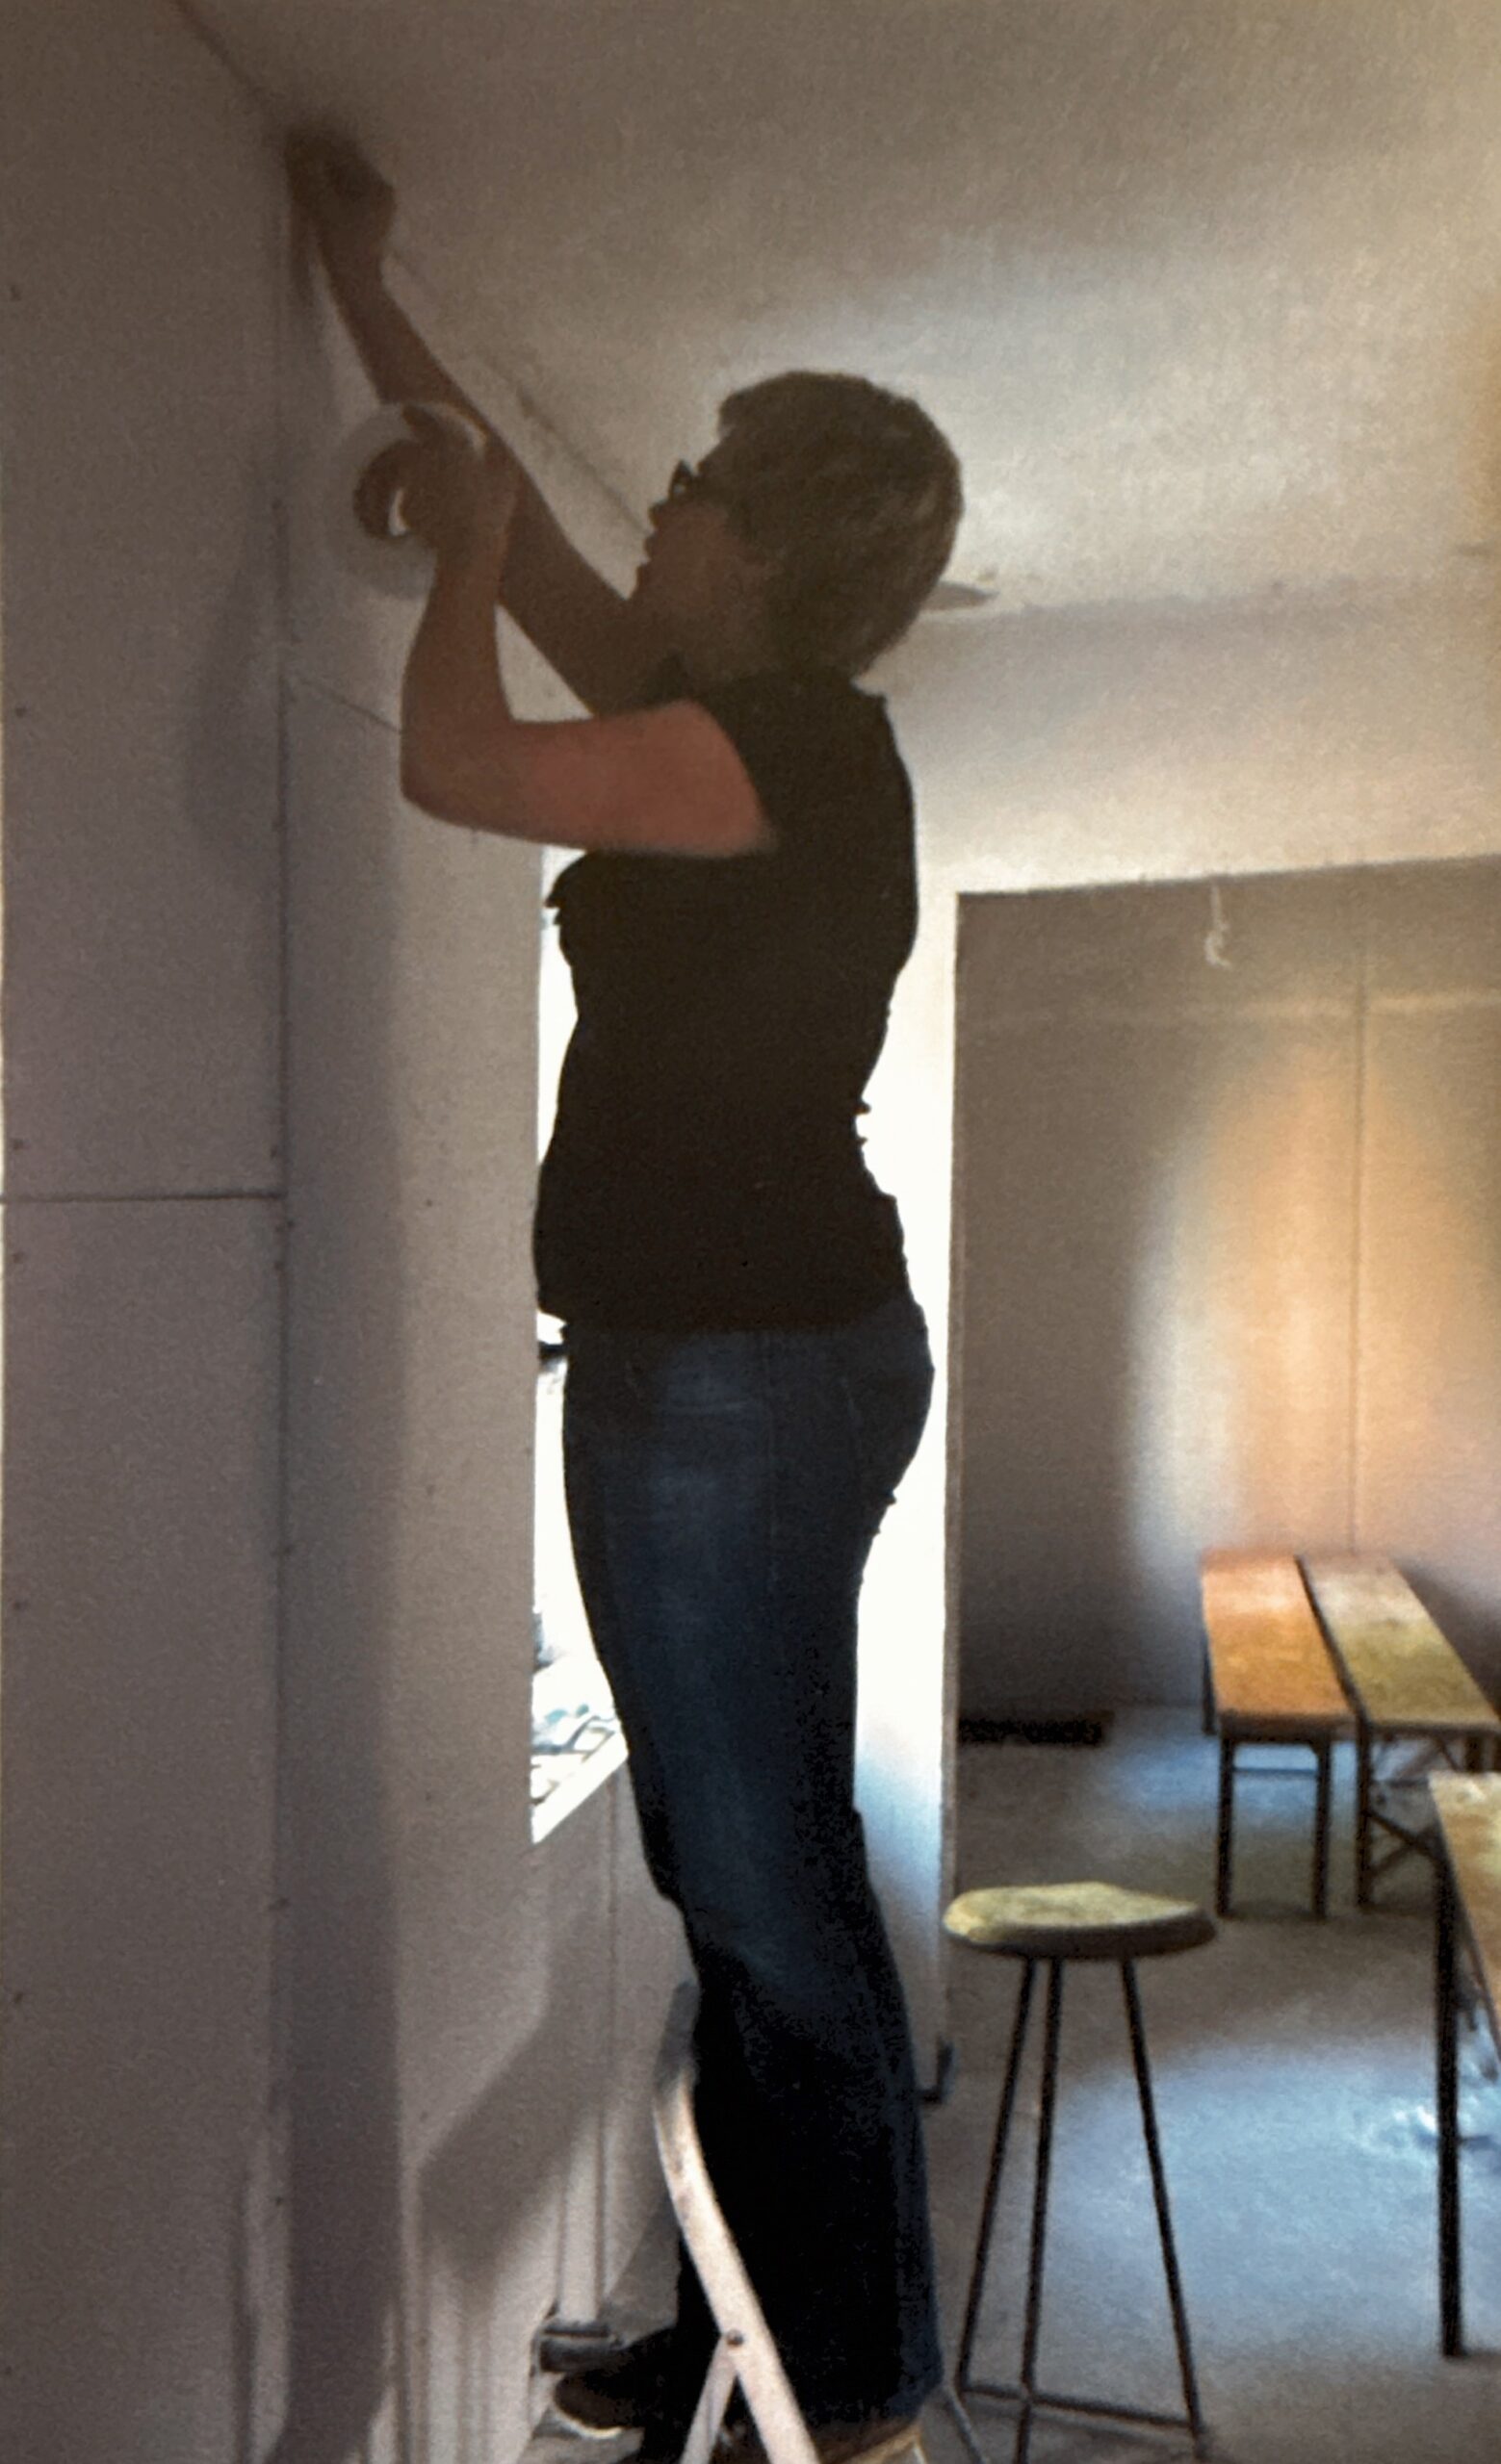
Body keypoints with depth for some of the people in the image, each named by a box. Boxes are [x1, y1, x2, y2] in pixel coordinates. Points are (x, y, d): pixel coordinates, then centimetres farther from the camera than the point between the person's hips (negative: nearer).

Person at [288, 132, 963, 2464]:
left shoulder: (797, 743, -10)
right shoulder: (739, 723, 17)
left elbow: (451, 758, -16)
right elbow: (522, 539, 28)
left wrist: (462, 548, 4)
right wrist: (364, 283, 36)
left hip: (746, 1366, -10)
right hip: (706, 1355, 10)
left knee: (770, 1893, -3)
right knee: (743, 1882, 14)